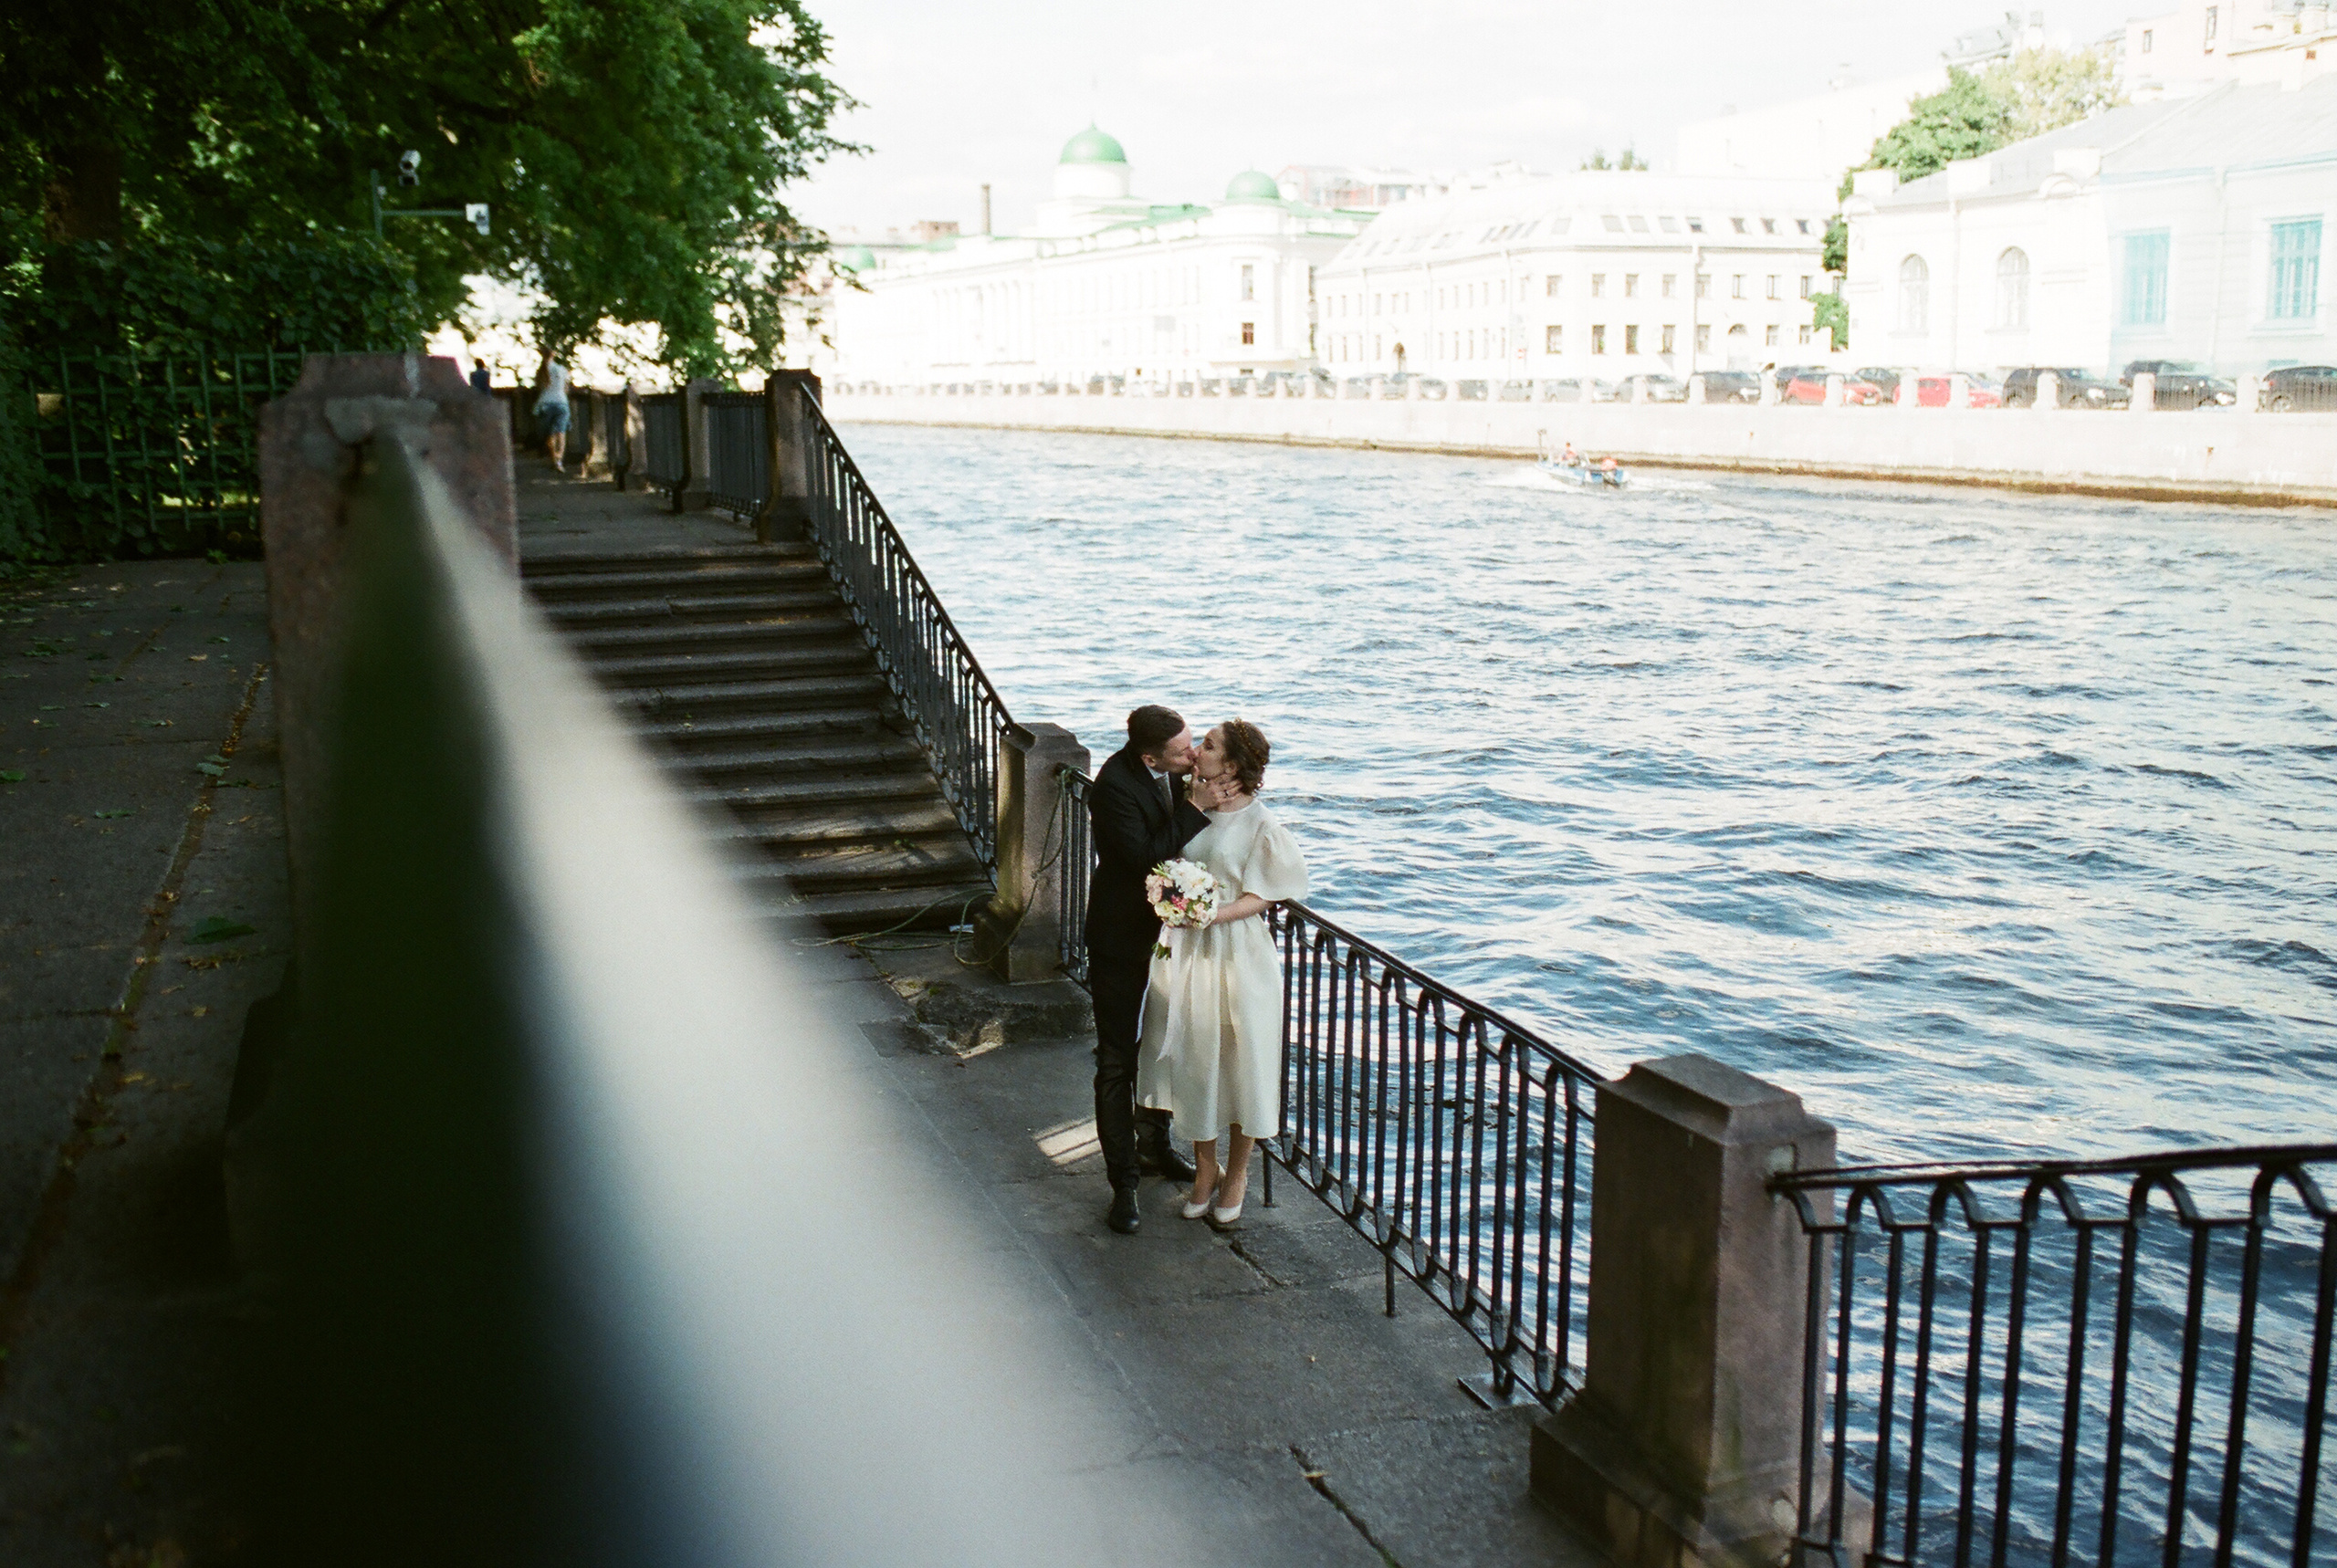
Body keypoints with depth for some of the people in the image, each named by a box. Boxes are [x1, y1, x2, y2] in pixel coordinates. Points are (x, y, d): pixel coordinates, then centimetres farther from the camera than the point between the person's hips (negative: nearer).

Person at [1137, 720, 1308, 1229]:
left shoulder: (1259, 824, -12)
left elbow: (1263, 897, -11)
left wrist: (1215, 912, -22)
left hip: (1237, 952, -5)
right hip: (1185, 950, 5)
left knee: (1239, 1061, 6)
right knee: (1192, 1058, 12)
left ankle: (1237, 1173, 26)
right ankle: (1205, 1169, 29)